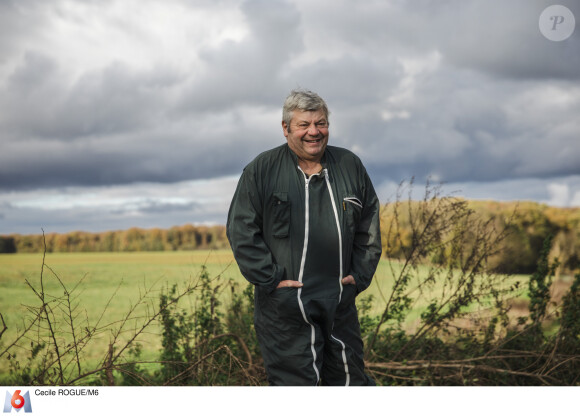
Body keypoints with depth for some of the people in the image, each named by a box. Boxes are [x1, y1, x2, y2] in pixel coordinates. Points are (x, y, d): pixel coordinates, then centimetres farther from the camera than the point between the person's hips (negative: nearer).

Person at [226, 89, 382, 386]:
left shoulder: (349, 166, 8)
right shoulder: (261, 170, -3)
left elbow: (369, 222, 16)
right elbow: (241, 230, -4)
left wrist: (360, 275, 7)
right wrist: (270, 279, -10)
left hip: (341, 304, 4)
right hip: (286, 305, -4)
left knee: (351, 378, 13)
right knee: (296, 382, -1)